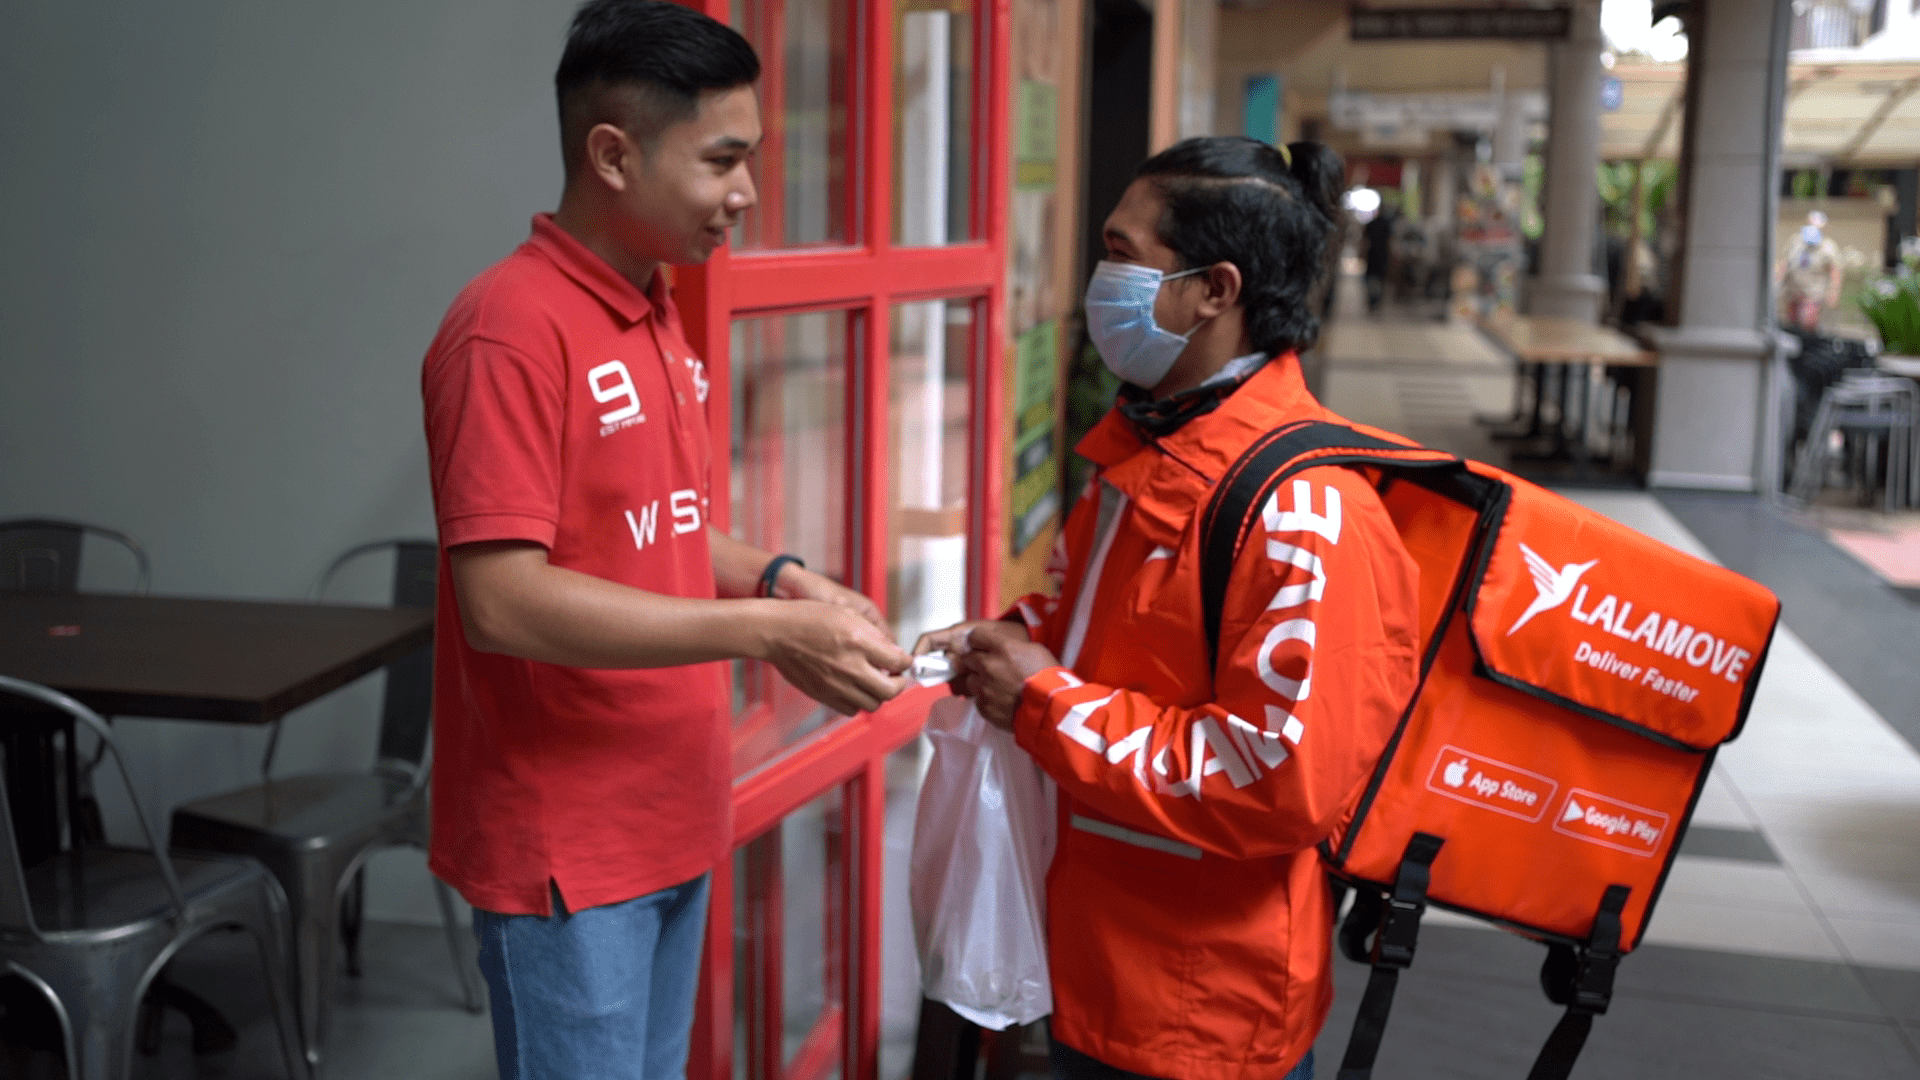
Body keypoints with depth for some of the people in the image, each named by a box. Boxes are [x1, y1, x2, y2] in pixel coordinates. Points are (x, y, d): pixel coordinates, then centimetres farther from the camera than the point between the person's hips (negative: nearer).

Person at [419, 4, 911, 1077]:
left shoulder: (660, 318, 9)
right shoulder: (512, 328, -18)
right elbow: (502, 602, -23)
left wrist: (777, 577, 1)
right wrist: (766, 633, -24)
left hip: (669, 821, 8)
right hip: (565, 847, -8)